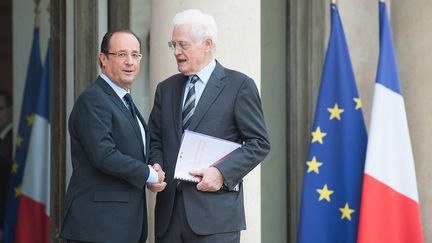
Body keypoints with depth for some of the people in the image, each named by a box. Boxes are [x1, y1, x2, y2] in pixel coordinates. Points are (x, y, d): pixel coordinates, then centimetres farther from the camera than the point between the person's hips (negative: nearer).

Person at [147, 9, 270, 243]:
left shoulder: (239, 85, 1)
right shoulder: (166, 88, 17)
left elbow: (259, 143, -2)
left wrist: (222, 172, -14)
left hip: (216, 212, -5)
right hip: (169, 209, 5)